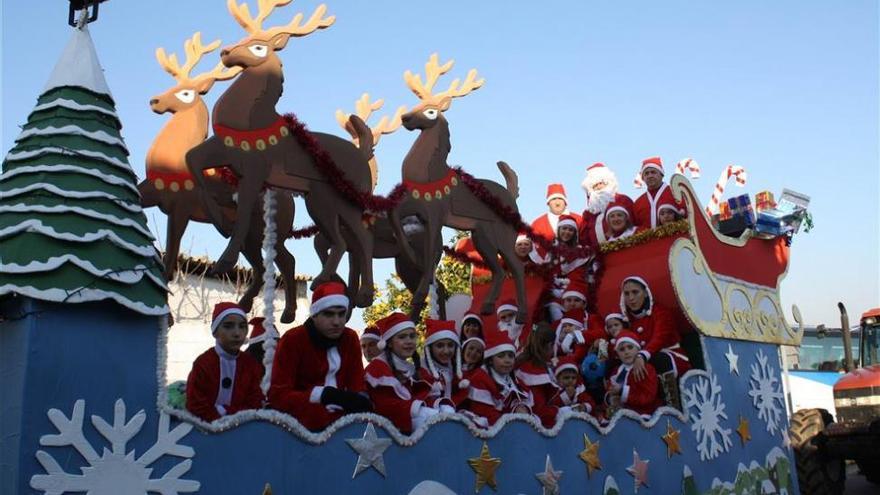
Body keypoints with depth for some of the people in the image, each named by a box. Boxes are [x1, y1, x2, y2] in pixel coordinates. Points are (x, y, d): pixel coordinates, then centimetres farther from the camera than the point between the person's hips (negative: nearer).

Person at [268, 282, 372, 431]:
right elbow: (277, 395, -15)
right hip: (301, 419, -4)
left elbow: (357, 385, 5)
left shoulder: (350, 339, 5)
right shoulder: (292, 340, -8)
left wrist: (360, 401, -20)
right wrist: (324, 395, -28)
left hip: (340, 416, 4)